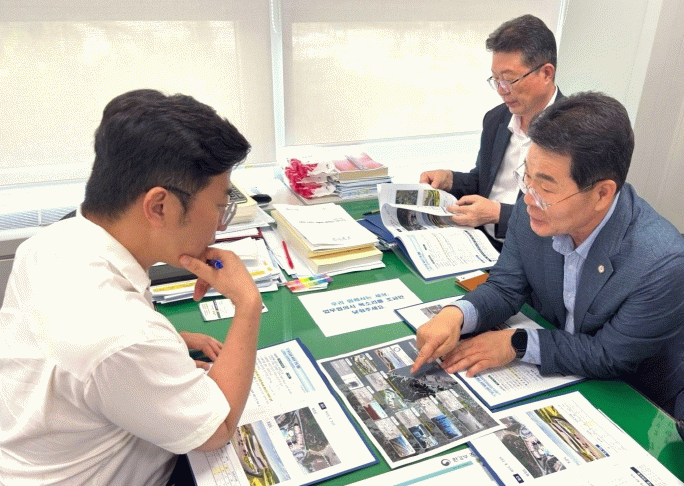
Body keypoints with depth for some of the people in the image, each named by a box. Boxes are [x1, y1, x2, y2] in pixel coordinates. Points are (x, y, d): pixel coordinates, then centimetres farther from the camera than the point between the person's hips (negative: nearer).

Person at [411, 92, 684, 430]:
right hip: (555, 377, 4)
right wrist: (456, 315, -27)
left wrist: (517, 344, -25)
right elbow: (506, 287, -7)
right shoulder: (533, 210, -18)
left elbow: (610, 357, -21)